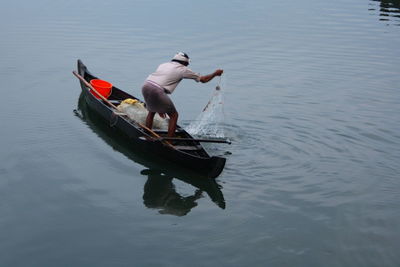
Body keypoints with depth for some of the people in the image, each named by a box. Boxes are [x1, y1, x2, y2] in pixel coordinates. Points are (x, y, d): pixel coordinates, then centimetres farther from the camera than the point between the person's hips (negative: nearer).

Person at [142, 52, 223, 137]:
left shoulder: (163, 65, 28)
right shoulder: (183, 69, 10)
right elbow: (203, 79, 17)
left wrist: (159, 107, 30)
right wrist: (215, 73, 37)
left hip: (145, 86, 7)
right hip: (156, 90, -7)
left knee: (151, 111, 30)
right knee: (174, 115, 8)